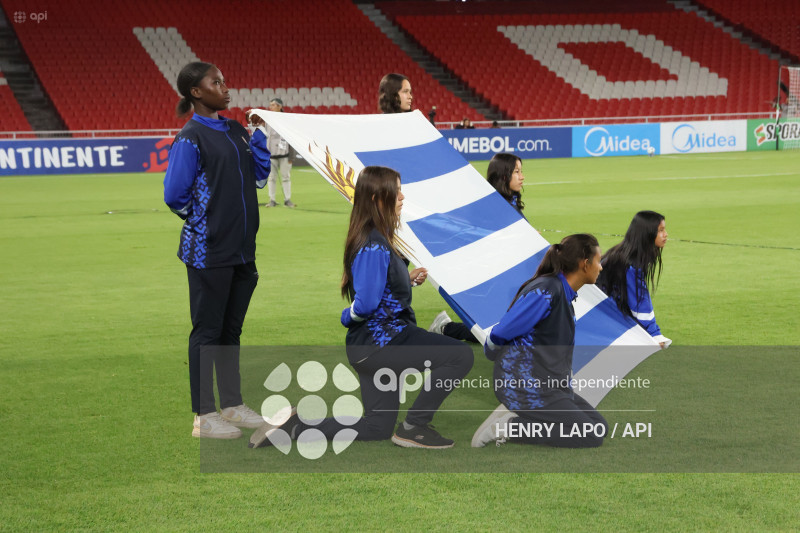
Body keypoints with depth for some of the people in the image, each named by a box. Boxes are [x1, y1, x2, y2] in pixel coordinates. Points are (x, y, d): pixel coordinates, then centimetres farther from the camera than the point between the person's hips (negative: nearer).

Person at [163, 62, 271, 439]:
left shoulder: (236, 132, 10)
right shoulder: (190, 139, -12)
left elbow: (259, 177, 13)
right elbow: (175, 195, -14)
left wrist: (258, 135, 5)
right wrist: (201, 220, -1)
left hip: (241, 249, 7)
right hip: (208, 252, -7)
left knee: (231, 329, 15)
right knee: (207, 332, 0)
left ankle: (233, 406, 24)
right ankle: (204, 416, 7)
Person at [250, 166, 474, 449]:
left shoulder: (377, 238, 11)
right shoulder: (374, 246, -20)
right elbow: (366, 303, -26)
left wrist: (408, 280, 13)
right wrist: (348, 317, -6)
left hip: (371, 345, 10)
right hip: (380, 343, -10)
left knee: (377, 428, 17)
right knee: (461, 355, -14)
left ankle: (292, 426, 13)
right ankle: (413, 427, -6)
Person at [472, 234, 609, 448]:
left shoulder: (564, 293, 11)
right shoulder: (545, 292, -20)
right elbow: (501, 334, -16)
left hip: (549, 385, 10)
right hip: (525, 386, -10)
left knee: (599, 427, 6)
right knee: (591, 437, -11)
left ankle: (517, 416, 3)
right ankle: (509, 426, -10)